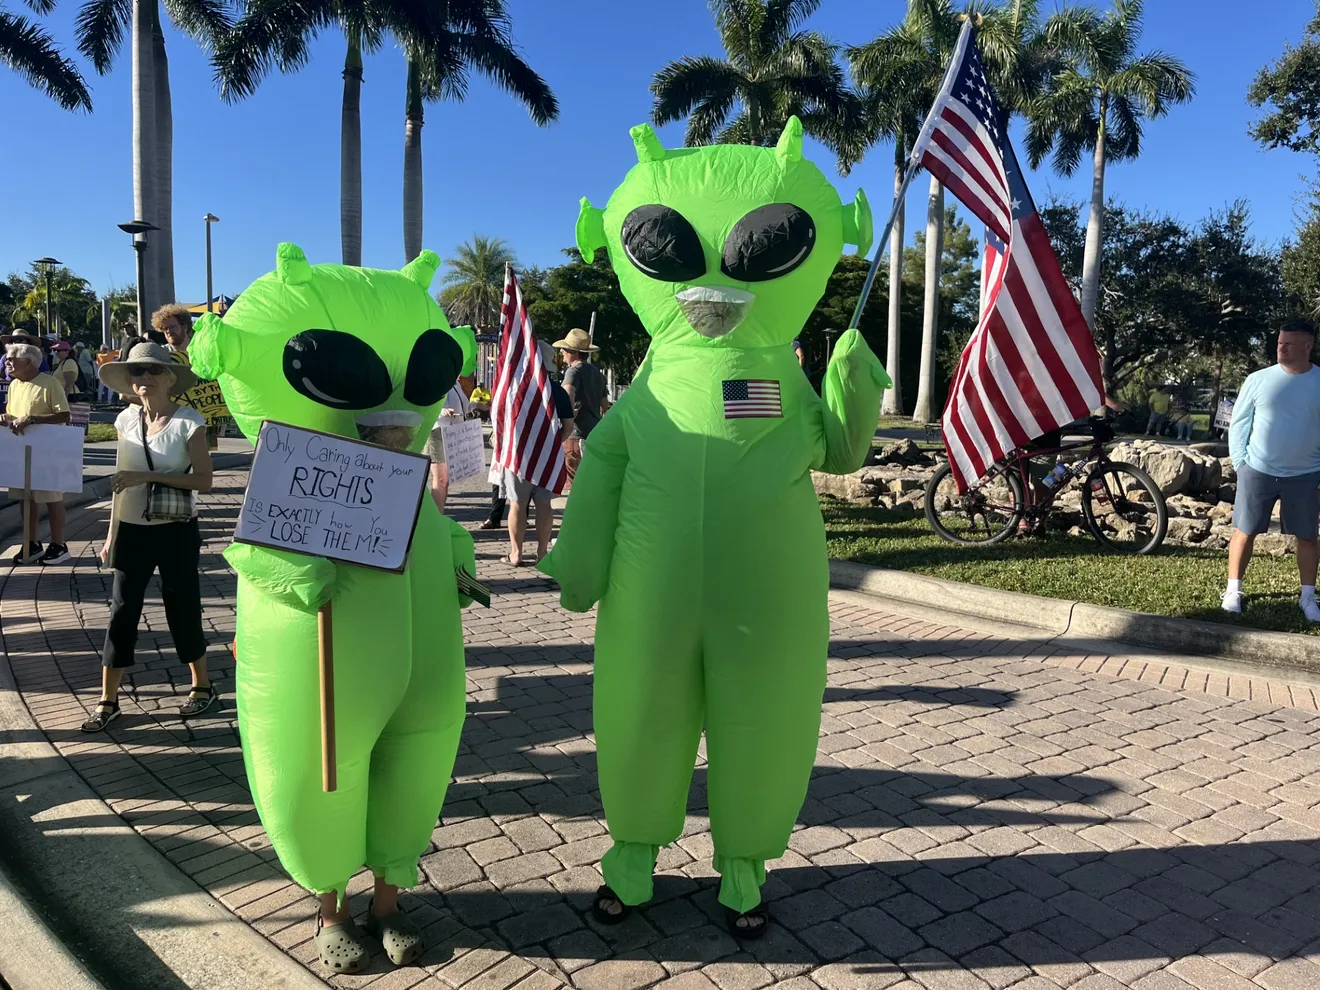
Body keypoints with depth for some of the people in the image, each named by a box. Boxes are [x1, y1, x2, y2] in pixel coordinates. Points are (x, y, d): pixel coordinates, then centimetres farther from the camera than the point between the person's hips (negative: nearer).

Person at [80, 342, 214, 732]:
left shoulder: (188, 422, -10)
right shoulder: (126, 420, 3)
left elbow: (204, 480, -14)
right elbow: (120, 481, 10)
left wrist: (149, 476, -22)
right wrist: (111, 535, 11)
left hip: (176, 531, -4)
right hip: (132, 530, 4)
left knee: (182, 608, 6)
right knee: (122, 611, 7)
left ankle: (202, 686, 25)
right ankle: (108, 701, 18)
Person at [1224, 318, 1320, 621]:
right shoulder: (1258, 379, -3)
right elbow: (1239, 422, 3)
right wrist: (1239, 462, -1)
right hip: (1257, 471, 0)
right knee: (1244, 532, 4)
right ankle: (1233, 590, 16)